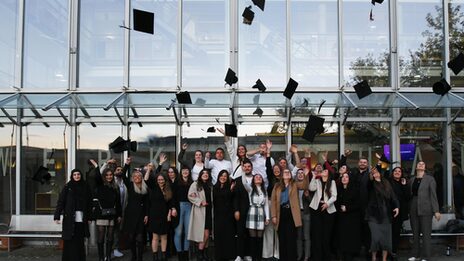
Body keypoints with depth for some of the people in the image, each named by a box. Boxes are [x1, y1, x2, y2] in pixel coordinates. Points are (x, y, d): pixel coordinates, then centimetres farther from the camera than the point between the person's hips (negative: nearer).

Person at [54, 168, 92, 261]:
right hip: (69, 218, -2)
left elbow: (89, 203, 8)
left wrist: (89, 217, 3)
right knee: (70, 241, 0)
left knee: (80, 241, 5)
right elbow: (60, 201, -6)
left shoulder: (85, 187, 8)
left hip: (81, 219, 2)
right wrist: (57, 216, -14)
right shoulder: (67, 187, 0)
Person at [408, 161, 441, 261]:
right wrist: (409, 210, 10)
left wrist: (436, 211, -10)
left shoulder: (430, 179, 0)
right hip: (413, 209, 4)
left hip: (425, 209, -4)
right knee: (415, 233, 9)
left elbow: (433, 195, -5)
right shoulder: (412, 180, 12)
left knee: (426, 234, -2)